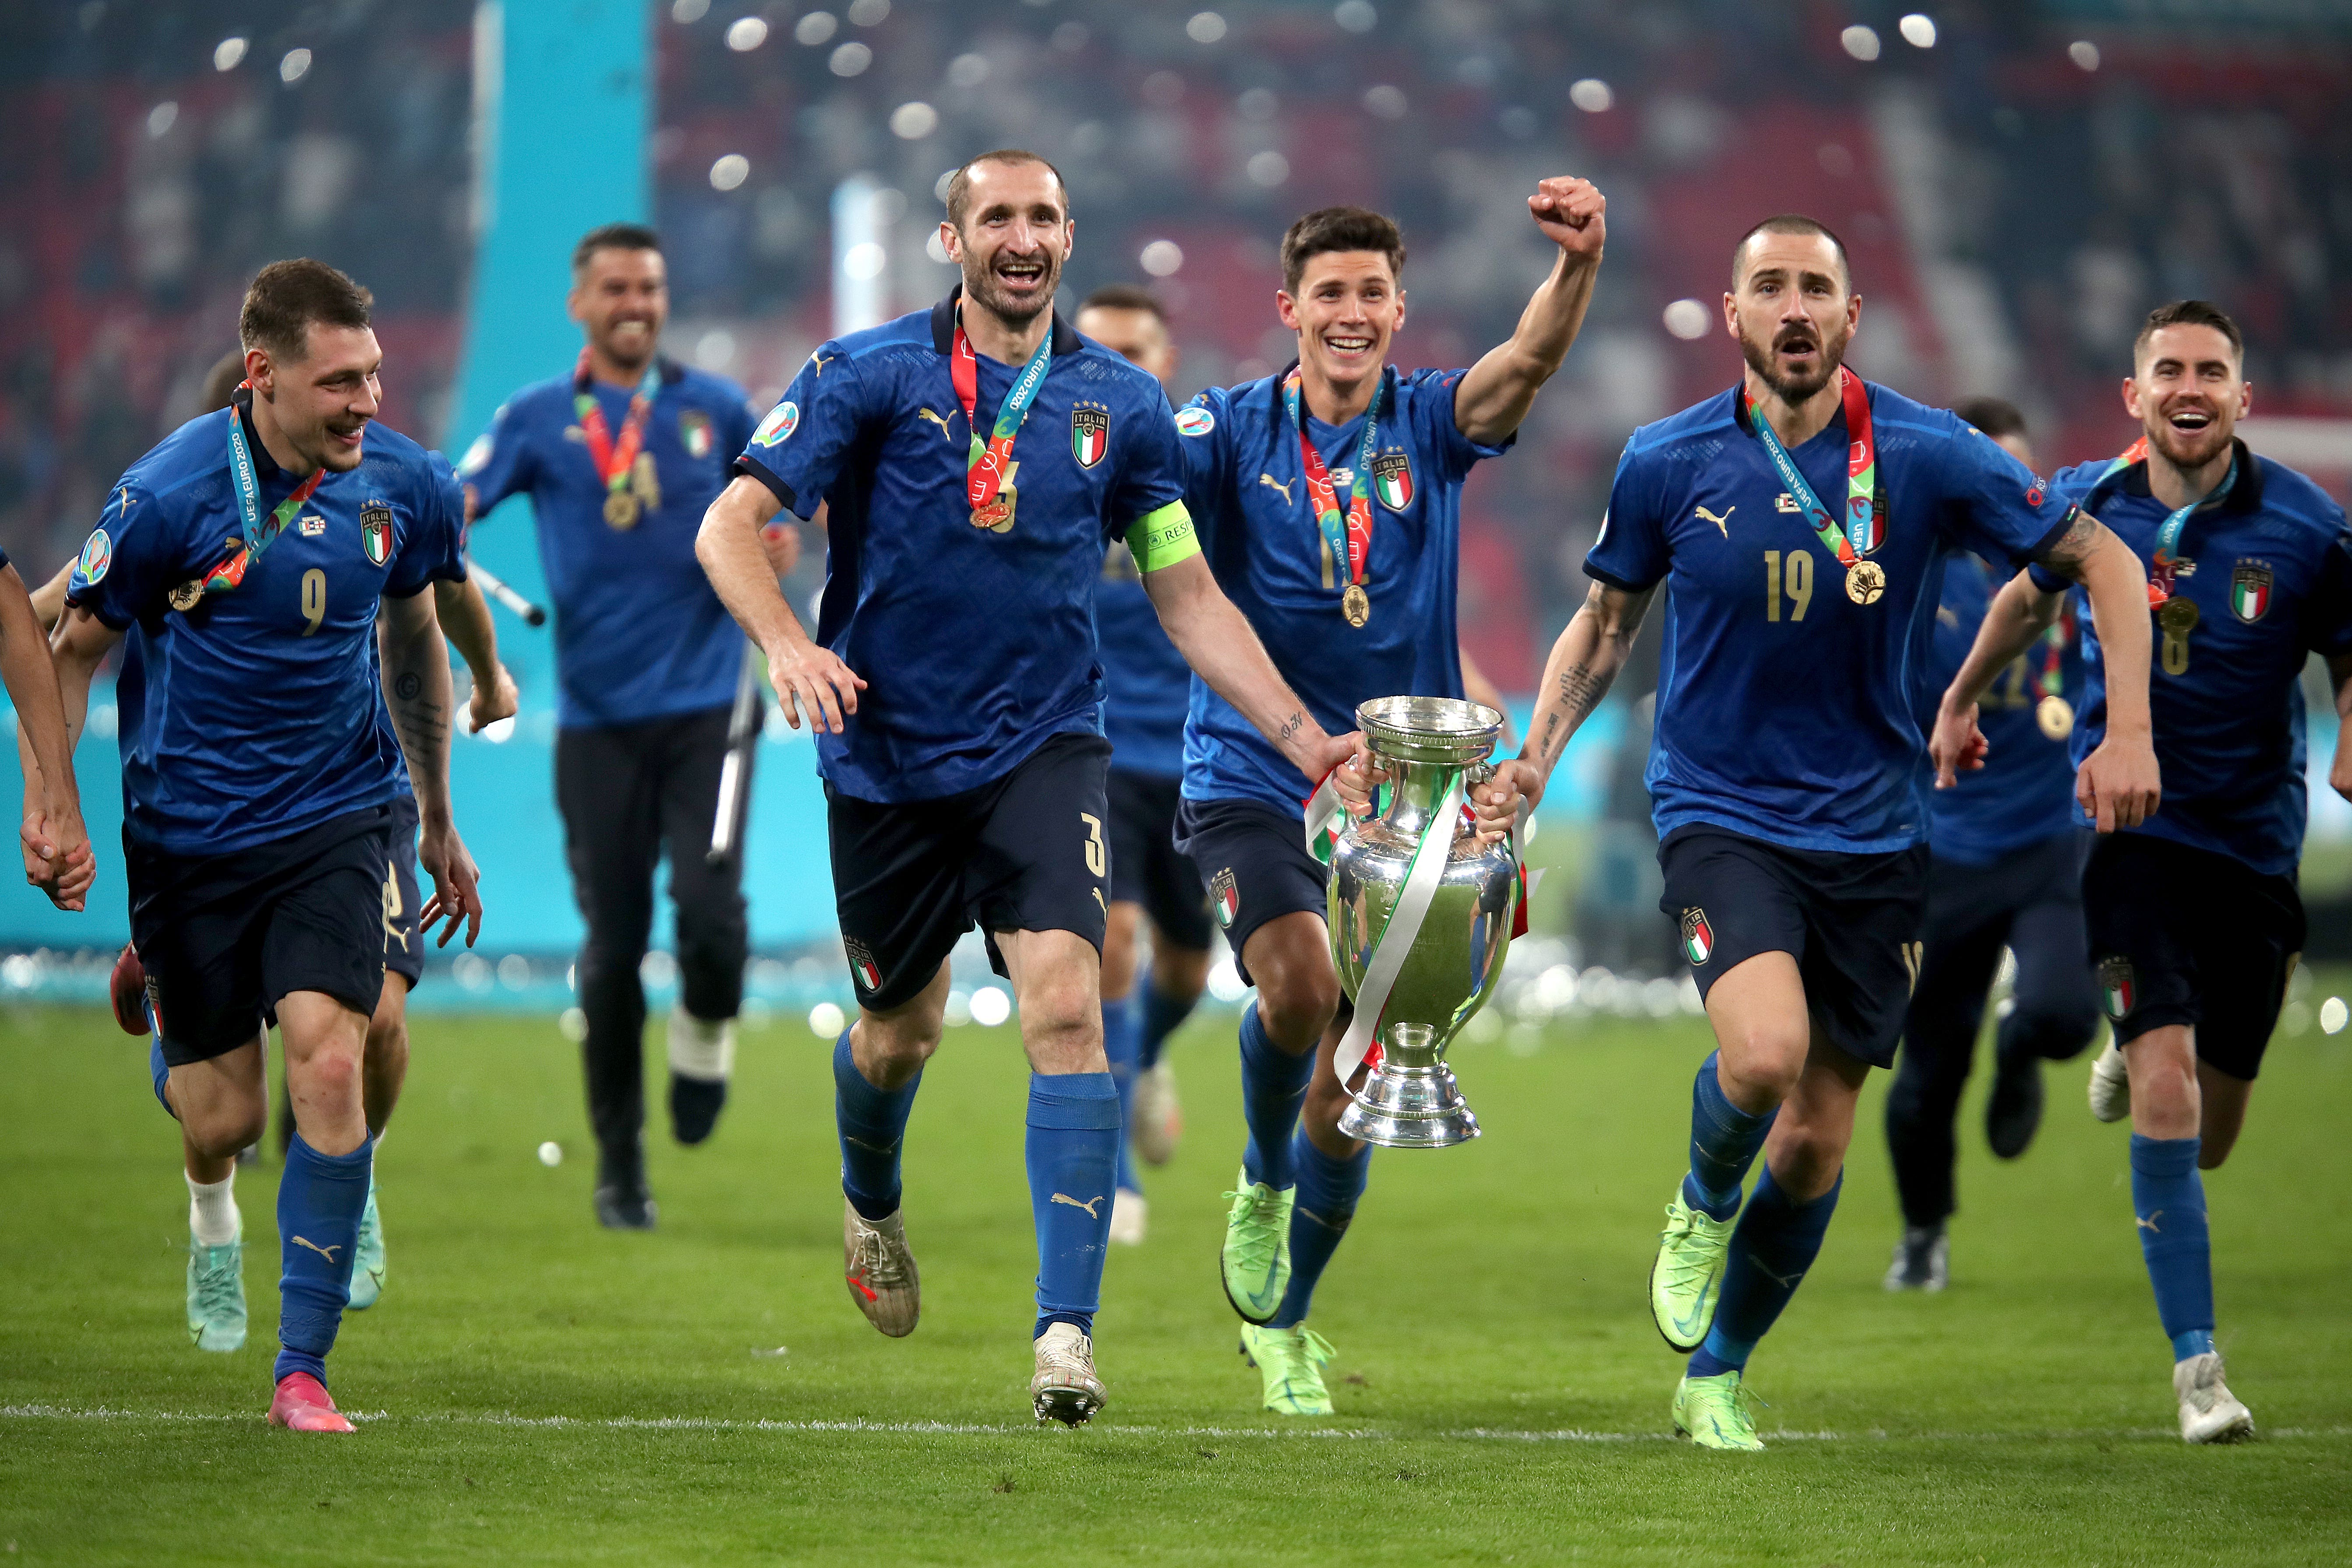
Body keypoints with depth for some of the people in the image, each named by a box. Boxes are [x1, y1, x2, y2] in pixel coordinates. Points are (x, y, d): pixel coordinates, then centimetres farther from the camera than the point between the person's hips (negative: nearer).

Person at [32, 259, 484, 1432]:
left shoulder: (405, 486, -4)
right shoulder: (168, 494, -16)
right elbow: (74, 650, -3)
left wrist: (439, 824, 21)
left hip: (335, 818, 2)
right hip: (187, 835, -2)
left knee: (330, 1066, -18)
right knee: (223, 1123, 3)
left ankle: (303, 1367, -7)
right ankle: (161, 1025, 44)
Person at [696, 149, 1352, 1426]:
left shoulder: (1120, 403, 4)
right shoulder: (869, 374, -4)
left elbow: (1188, 598, 11)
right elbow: (731, 525, -8)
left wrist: (1303, 736, 3)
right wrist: (786, 642, -28)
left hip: (1044, 747, 1)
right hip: (888, 757, -1)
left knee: (1065, 1001, -19)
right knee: (900, 1030, 13)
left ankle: (1067, 1329, -19)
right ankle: (870, 1205, 49)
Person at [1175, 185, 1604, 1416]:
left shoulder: (1430, 424, -1)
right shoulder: (1234, 429, -3)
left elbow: (1532, 358, -19)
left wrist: (1579, 265, -39)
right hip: (1252, 781, -2)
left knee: (1348, 1095, 4)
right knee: (1300, 984, -29)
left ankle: (1282, 1321, 26)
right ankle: (1262, 1181, 2)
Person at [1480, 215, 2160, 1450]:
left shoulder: (1928, 457, -8)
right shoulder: (1667, 463, -4)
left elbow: (2101, 561, 2)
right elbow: (1607, 620, 12)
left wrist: (2127, 732, -8)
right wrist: (1534, 758, 0)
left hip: (1872, 829, 2)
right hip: (1720, 813, -2)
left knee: (1817, 1139, 5)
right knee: (1765, 1053, -28)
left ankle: (1717, 1372, 27)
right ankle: (1704, 1202, 7)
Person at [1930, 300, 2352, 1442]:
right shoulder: (2085, 504, -3)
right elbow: (2030, 595, 19)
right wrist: (1961, 700, 30)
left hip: (2253, 845, 1)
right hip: (2129, 826, -1)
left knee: (2208, 1140, 11)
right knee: (2167, 1097, -18)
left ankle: (2134, 1057, 48)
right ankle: (2198, 1367, -11)